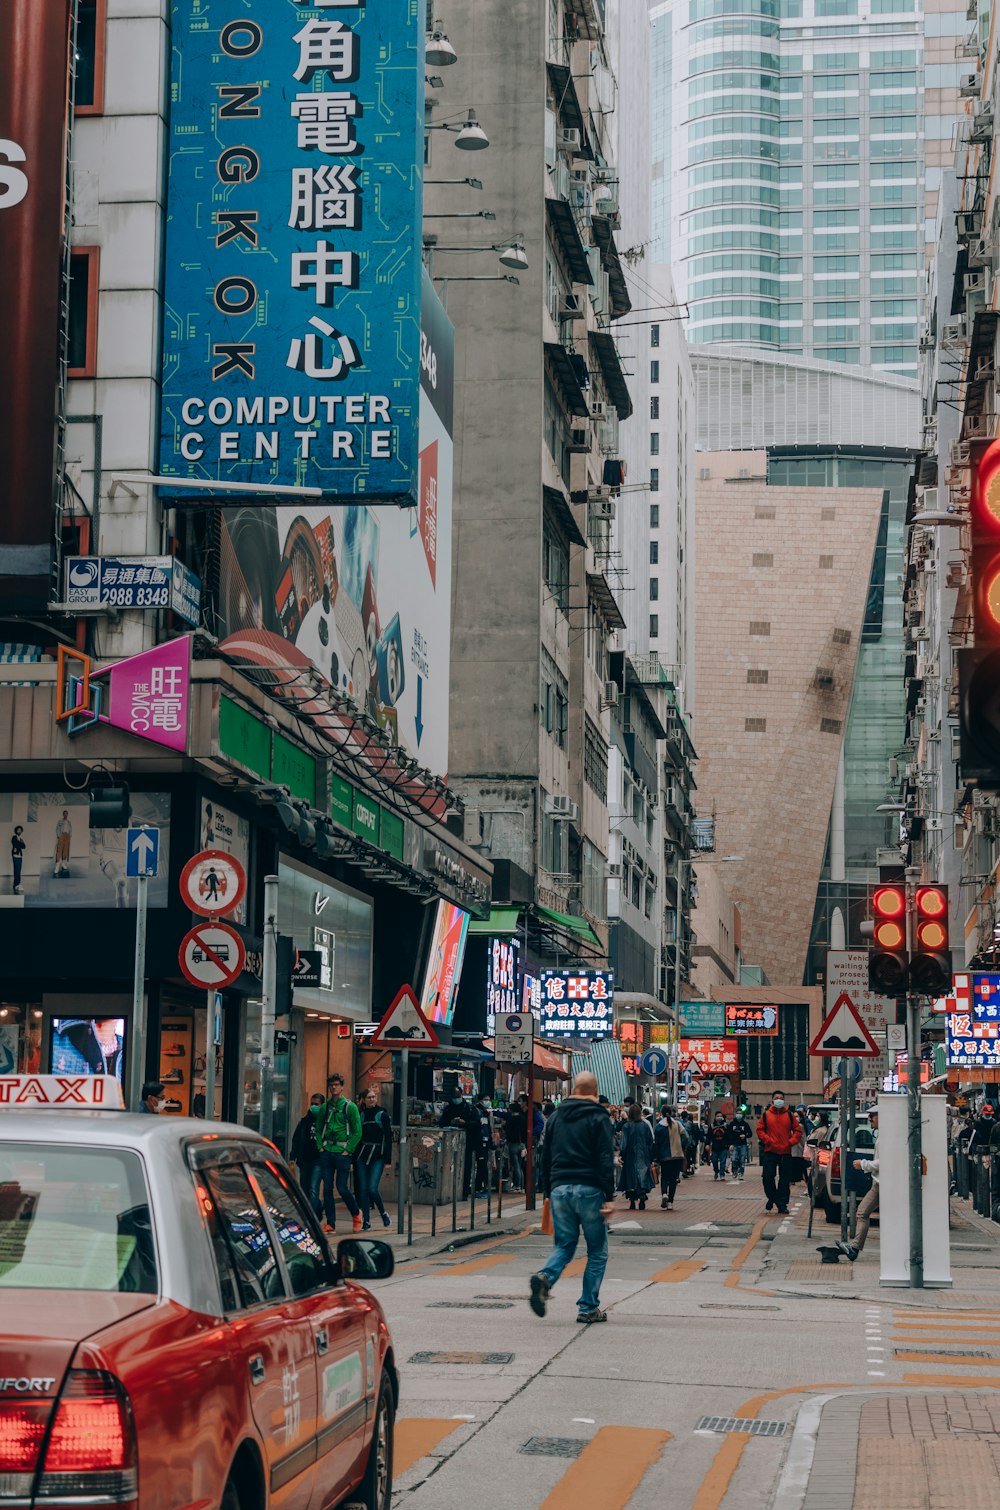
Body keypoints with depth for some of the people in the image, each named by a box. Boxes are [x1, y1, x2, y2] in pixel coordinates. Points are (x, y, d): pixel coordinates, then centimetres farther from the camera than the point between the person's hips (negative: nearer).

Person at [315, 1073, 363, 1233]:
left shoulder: (350, 1107, -2)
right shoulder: (325, 1107, 10)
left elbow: (357, 1132, -4)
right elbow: (318, 1128, 17)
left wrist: (348, 1150, -9)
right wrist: (320, 1146, 3)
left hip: (342, 1153, -4)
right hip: (326, 1152, 4)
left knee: (342, 1188, -6)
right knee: (327, 1188, 2)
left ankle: (356, 1213, 19)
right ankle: (330, 1224, 7)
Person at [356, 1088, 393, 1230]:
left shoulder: (382, 1114, 0)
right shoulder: (361, 1115, 8)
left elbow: (388, 1138, -2)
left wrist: (388, 1159, -7)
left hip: (378, 1156, -3)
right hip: (362, 1155, 3)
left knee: (372, 1189, -13)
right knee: (363, 1190, 0)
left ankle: (383, 1213, 12)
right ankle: (366, 1222, 8)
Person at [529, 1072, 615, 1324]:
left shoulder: (557, 1116, 13)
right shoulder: (598, 1117, -2)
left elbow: (545, 1156, 16)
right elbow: (606, 1159, -9)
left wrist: (548, 1192, 22)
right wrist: (609, 1197, -8)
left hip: (559, 1189, 4)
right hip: (588, 1189, -4)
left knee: (564, 1245, 12)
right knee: (597, 1251, 7)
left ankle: (544, 1278, -19)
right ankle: (588, 1308, 5)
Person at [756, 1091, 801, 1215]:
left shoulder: (789, 1115, 6)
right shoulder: (766, 1115, 4)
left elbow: (797, 1130, 7)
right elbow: (760, 1130, 3)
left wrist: (791, 1142, -6)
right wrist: (768, 1140, -10)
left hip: (785, 1152, 1)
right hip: (770, 1152, -1)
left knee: (784, 1179, 2)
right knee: (768, 1176, -7)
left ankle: (782, 1204, 8)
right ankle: (771, 1197, 17)